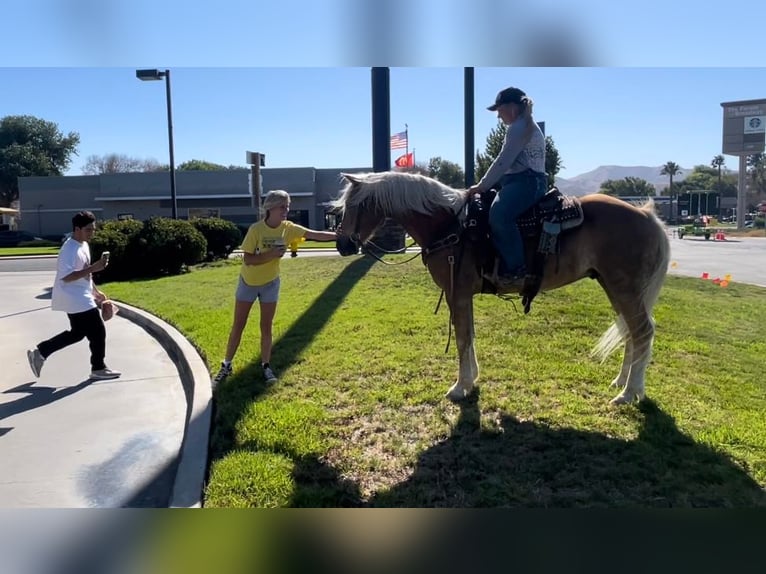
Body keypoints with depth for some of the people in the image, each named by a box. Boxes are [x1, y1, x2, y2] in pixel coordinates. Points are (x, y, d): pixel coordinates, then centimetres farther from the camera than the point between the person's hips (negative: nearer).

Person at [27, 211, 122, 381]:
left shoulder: (84, 245, 12)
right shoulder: (70, 249, -19)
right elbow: (66, 276, -27)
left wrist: (95, 292, 20)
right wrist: (93, 268, -31)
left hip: (80, 298, 10)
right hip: (76, 299, -10)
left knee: (77, 333, 19)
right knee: (98, 331, -3)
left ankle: (40, 352, 27)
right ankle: (98, 368, 11)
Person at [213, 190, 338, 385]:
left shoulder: (288, 228, -13)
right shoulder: (256, 229, -23)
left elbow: (316, 235, -18)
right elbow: (247, 260, -24)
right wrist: (272, 254, -33)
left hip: (270, 283, 2)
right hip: (248, 282, -2)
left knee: (266, 327, 6)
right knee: (238, 326, 6)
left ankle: (266, 366, 17)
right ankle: (226, 366, 18)